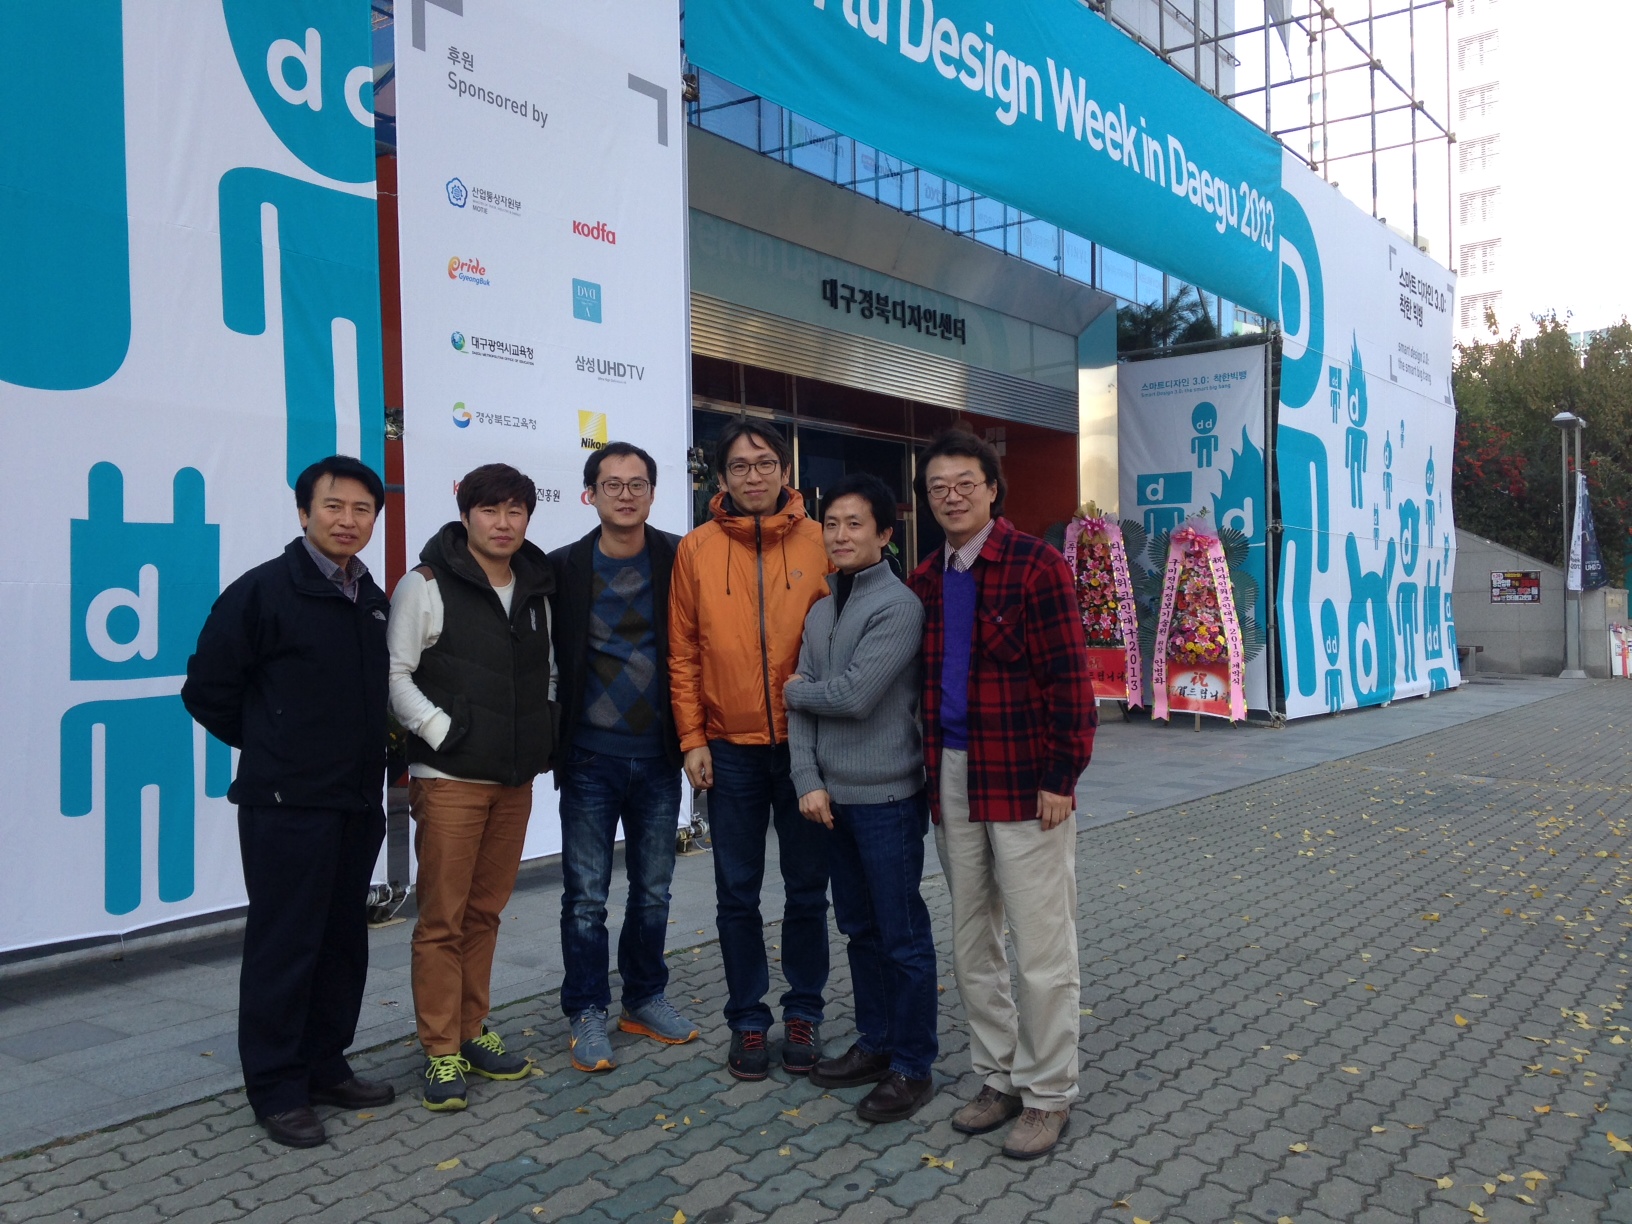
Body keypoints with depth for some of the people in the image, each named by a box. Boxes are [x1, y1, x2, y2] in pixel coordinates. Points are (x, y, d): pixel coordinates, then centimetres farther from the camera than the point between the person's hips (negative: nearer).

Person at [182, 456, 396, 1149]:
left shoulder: (374, 601, 10)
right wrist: (274, 751, 2)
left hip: (357, 803, 7)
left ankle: (325, 1067, 28)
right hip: (285, 805, -7)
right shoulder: (264, 590, -10)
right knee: (284, 946, 1)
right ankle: (277, 1089, 14)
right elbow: (208, 690, -6)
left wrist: (362, 753, 12)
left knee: (344, 941, 14)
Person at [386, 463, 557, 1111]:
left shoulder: (536, 589, 11)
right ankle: (442, 1052, 8)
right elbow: (396, 676, -8)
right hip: (449, 778, -5)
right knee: (442, 918, -1)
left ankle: (471, 1032, 24)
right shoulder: (427, 584, -5)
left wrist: (543, 734, 8)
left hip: (515, 779, 5)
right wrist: (444, 732, -16)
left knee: (485, 913, 13)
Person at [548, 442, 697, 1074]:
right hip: (591, 758, -1)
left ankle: (645, 998, 31)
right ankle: (587, 1013, 20)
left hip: (658, 757, 2)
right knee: (587, 896, 5)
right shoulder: (564, 567, -3)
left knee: (653, 891, 14)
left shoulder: (678, 560, -1)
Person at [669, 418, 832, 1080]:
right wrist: (692, 738, -3)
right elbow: (683, 652, 2)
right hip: (730, 748, 1)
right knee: (738, 893, 9)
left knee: (807, 888, 10)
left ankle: (804, 1012, 26)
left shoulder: (820, 543, -1)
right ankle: (747, 1019, 23)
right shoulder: (696, 549, 1)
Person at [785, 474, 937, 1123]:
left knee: (903, 935, 2)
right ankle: (875, 1042, 31)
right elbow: (803, 703, 6)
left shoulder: (898, 606, -14)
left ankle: (912, 1067, 14)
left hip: (887, 796, -7)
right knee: (859, 926, 17)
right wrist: (809, 780, -5)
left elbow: (854, 696, -21)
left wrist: (797, 689, -2)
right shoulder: (821, 611, 10)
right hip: (834, 795, 8)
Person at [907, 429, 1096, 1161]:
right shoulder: (927, 580, 10)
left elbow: (1069, 680, -12)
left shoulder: (1034, 567, -9)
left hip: (1024, 785, -6)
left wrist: (1061, 779, -15)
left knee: (1042, 949, 3)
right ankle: (999, 1079, 30)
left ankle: (1049, 1094, 18)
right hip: (952, 781, 7)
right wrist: (931, 768, 10)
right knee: (971, 946, 15)